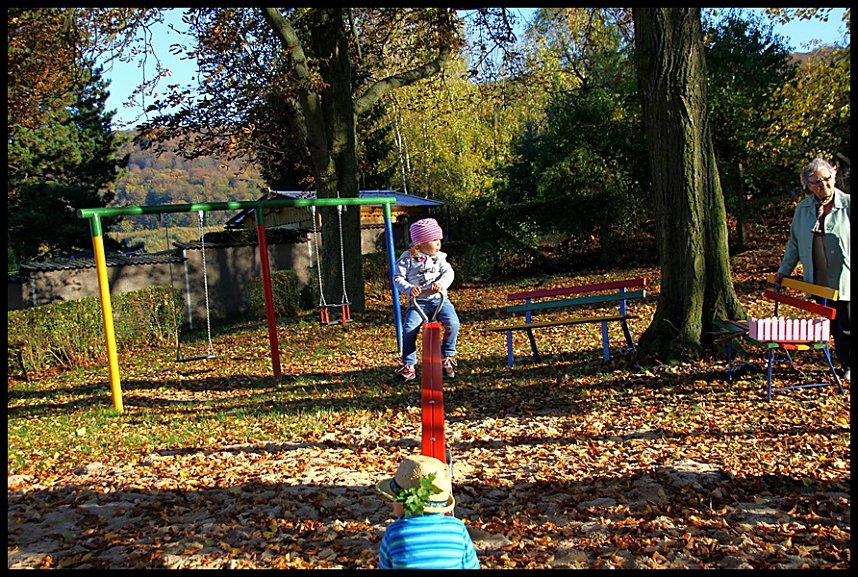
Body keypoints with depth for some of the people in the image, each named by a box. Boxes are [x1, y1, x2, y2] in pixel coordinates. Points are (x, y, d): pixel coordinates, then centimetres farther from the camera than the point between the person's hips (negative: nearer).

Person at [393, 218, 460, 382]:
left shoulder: (439, 257, 10)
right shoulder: (408, 258, 1)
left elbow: (449, 273, -2)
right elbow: (398, 277, -3)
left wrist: (441, 283, -24)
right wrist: (409, 289, -22)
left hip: (439, 299, 2)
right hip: (418, 301, -2)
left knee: (452, 322, -23)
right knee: (409, 328, -23)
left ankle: (447, 357, 0)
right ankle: (408, 365, -5)